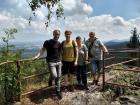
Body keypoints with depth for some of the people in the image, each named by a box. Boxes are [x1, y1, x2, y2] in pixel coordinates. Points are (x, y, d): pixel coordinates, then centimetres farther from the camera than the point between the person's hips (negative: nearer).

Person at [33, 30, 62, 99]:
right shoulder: (48, 42, -5)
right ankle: (50, 79, 22)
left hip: (58, 62, 5)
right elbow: (42, 50, -5)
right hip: (51, 62, -4)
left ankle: (58, 92, 21)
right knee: (54, 76, -17)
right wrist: (37, 56, -16)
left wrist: (60, 61, 15)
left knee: (58, 77, 7)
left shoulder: (59, 44, 10)